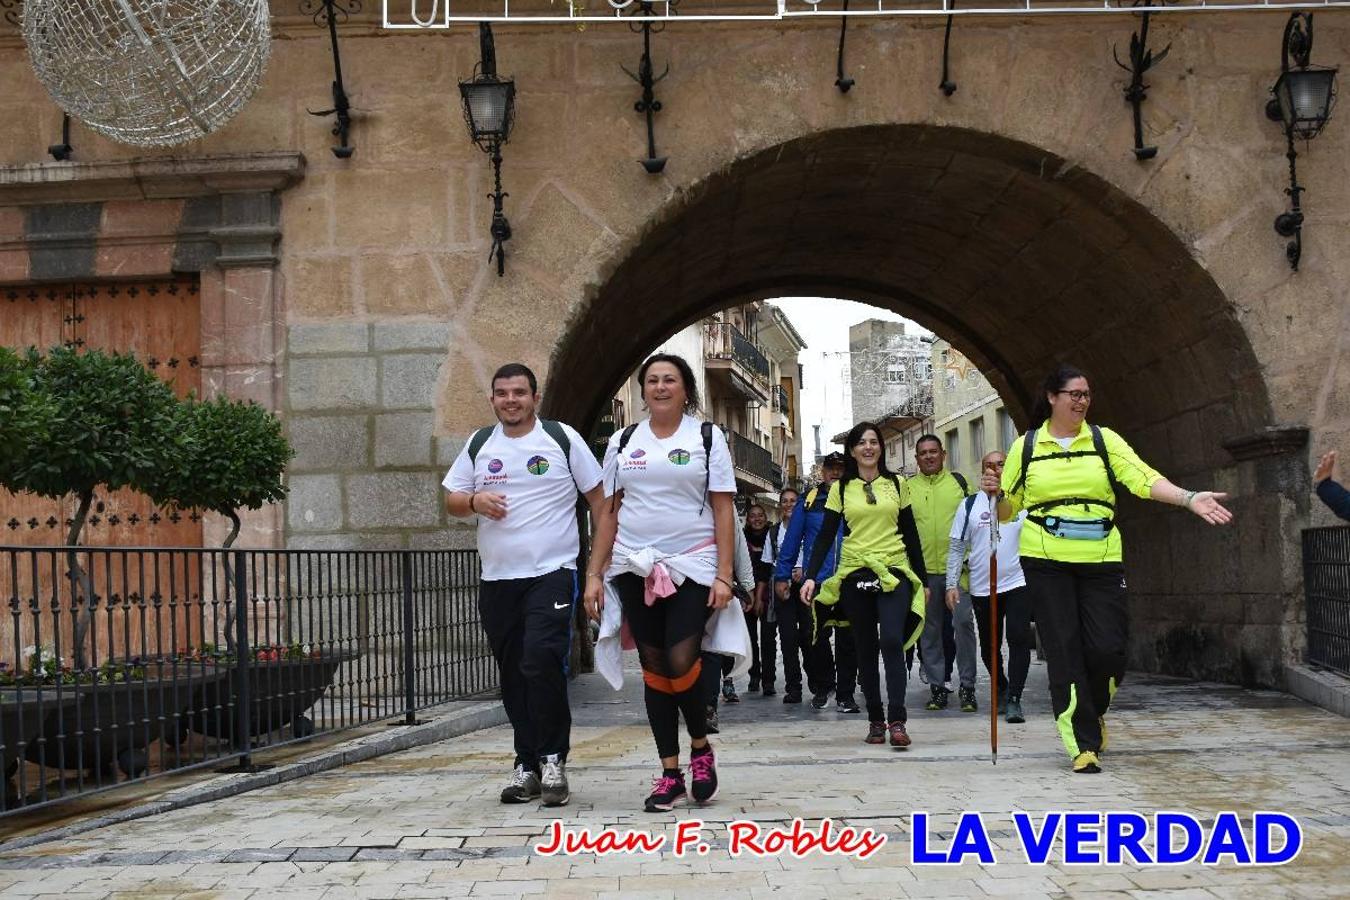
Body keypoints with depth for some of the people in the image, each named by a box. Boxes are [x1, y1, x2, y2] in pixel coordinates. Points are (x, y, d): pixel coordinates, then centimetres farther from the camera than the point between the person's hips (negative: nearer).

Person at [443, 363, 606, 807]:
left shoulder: (562, 439, 1)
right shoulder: (478, 444, 11)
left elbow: (598, 498, 3)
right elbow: (451, 499, 15)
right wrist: (474, 501, -9)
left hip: (551, 573, -4)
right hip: (496, 578, 5)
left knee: (542, 662, -19)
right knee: (513, 675, 8)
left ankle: (552, 760, -6)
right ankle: (528, 767, 18)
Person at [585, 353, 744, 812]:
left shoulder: (708, 437, 4)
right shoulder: (623, 442, 11)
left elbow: (723, 510, 0)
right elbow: (610, 513, 11)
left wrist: (723, 575, -9)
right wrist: (594, 575, 4)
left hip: (692, 567, -3)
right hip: (635, 568, 3)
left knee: (681, 664, -15)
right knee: (654, 668, 4)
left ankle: (701, 747, 11)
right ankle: (670, 773, 10)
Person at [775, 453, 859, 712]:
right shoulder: (809, 501, 5)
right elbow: (792, 540, 6)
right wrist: (782, 576, 2)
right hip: (816, 581, 0)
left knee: (847, 640, 5)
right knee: (815, 637, 2)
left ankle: (845, 694, 14)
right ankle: (823, 687, 23)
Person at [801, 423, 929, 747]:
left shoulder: (896, 484, 10)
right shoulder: (841, 489, 8)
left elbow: (910, 534, 13)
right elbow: (825, 536, 5)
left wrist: (923, 580, 12)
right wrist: (811, 576, -7)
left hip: (894, 572, -1)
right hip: (855, 575, 1)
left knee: (892, 641, -18)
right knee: (866, 649, 5)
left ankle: (897, 721, -20)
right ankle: (875, 720, 12)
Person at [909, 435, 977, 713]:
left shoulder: (958, 482, 9)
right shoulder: (907, 488, 8)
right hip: (923, 570, 1)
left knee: (963, 622, -7)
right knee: (930, 629, 6)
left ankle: (967, 686, 1)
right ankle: (937, 685, 14)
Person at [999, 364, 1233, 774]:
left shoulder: (1104, 440, 6)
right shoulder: (1026, 446, 6)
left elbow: (1144, 479, -8)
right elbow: (1006, 510, 12)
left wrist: (1189, 498, -23)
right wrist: (995, 493, -10)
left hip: (1100, 559, 1)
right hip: (1046, 561, -1)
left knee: (1108, 648, -5)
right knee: (1064, 652, -4)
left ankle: (1094, 711, 27)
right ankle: (1084, 744, 4)